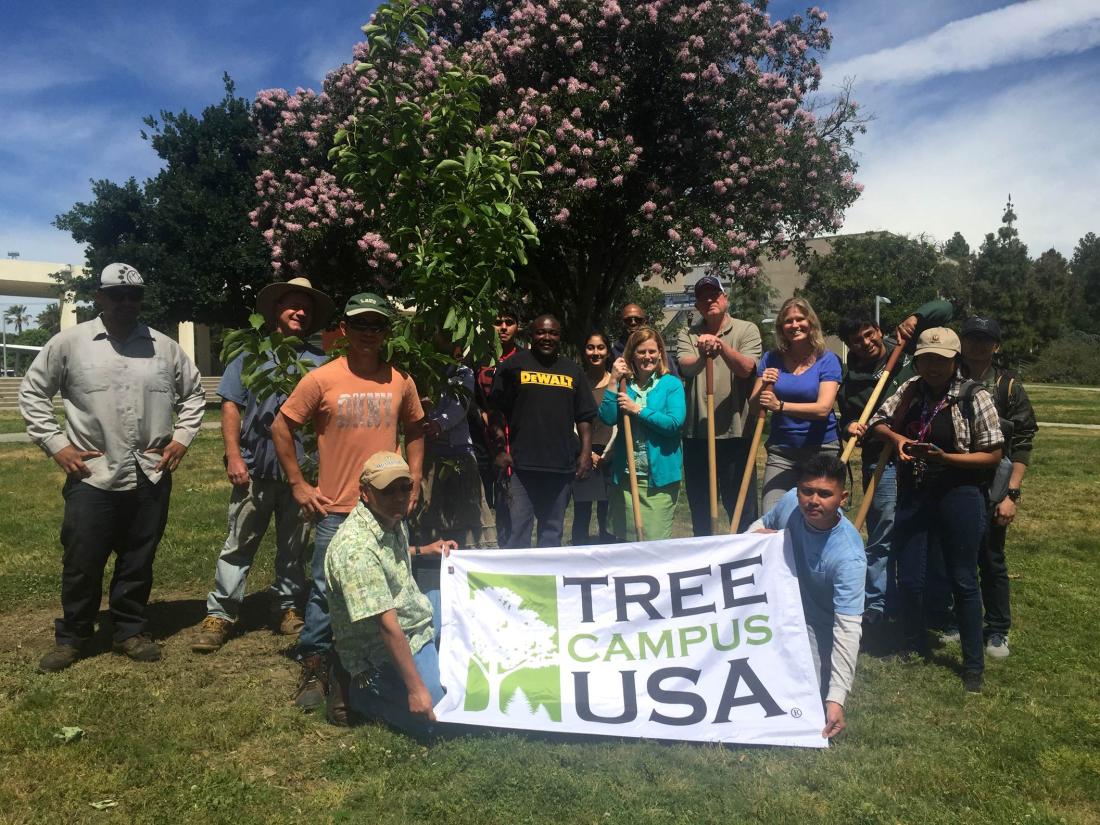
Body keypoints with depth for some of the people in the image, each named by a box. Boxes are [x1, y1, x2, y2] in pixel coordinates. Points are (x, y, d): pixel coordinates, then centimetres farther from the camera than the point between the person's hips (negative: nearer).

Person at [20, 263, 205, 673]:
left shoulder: (164, 347, 6)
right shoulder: (69, 342, 0)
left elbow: (194, 393, 16)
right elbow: (32, 392, 6)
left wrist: (182, 437, 5)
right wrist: (55, 444, -2)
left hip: (151, 478, 2)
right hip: (92, 477, -2)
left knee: (138, 562, 12)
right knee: (81, 563, 7)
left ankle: (131, 631, 28)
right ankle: (71, 637, 26)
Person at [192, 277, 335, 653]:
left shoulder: (320, 361, 10)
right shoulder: (252, 353, 9)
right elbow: (230, 408, 4)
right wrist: (233, 457, -6)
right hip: (255, 468, -1)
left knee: (294, 547, 11)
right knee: (239, 544, 2)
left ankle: (289, 608, 23)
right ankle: (220, 614, 11)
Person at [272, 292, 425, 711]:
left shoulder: (401, 381, 3)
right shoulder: (322, 379, -6)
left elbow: (414, 430, 18)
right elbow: (281, 427, 0)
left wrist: (414, 480, 10)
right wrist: (297, 483, -2)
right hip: (336, 509, -3)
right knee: (326, 590, 2)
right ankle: (314, 669, 20)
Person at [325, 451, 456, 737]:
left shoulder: (394, 520, -3)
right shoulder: (357, 549, -32)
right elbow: (388, 626, -32)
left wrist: (422, 551, 10)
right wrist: (415, 688, -29)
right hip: (382, 651, -10)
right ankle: (363, 692, -1)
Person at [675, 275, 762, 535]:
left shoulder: (746, 330, 4)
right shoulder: (687, 335, 8)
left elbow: (746, 368, -13)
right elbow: (686, 368, -12)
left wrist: (722, 346, -29)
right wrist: (702, 355, -34)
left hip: (735, 433, -2)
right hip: (696, 435, 2)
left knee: (743, 508, 3)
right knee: (699, 509, 13)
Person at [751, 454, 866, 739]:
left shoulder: (849, 556, -33)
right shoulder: (789, 502, -18)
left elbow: (847, 627, -32)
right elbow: (763, 524, 7)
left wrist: (836, 699, -36)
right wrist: (754, 535, -18)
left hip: (817, 626, -4)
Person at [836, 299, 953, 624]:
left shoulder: (907, 348, 2)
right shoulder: (851, 381, 1)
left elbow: (943, 308, 4)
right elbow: (849, 419, 6)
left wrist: (913, 319, -13)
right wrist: (850, 428, -17)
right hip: (882, 463, -1)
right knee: (882, 535, 2)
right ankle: (877, 604, 12)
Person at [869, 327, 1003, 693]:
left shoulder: (974, 397, -9)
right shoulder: (910, 391, 4)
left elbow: (992, 455, -8)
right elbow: (877, 421, 15)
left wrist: (946, 458, -22)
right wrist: (897, 437, -6)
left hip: (958, 497, -4)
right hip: (913, 496, 4)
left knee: (963, 581, 6)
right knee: (909, 580, 9)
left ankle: (973, 666, 22)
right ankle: (916, 653, 29)